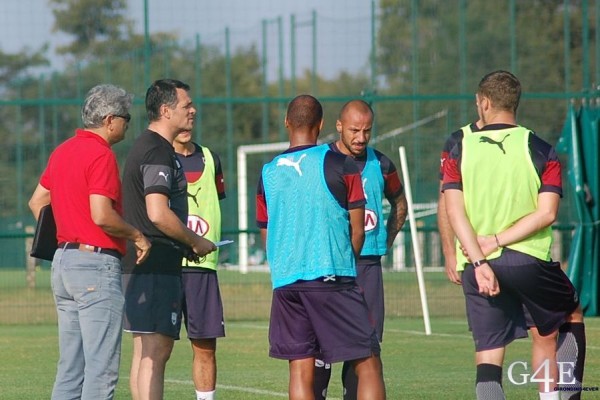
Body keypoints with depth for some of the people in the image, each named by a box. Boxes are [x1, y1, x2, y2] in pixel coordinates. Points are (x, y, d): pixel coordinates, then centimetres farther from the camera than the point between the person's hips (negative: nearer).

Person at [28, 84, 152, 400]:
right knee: (102, 367, -8)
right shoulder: (101, 155, -13)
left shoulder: (62, 151, 14)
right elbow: (101, 215, -21)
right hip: (96, 264, -9)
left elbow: (37, 202, 21)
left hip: (62, 263, 9)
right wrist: (137, 236, -7)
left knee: (70, 367, 11)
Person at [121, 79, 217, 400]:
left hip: (139, 264, 11)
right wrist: (195, 242, -10)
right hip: (158, 266, -11)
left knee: (145, 351, 12)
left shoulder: (145, 146, 19)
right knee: (155, 351, -11)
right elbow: (158, 213, -23)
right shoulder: (158, 151, -14)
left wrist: (185, 243, 18)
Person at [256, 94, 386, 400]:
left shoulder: (268, 173, 8)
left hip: (284, 282, 4)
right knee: (368, 364, -1)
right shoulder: (340, 165, -3)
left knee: (300, 371, 5)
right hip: (332, 279, -4)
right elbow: (357, 231, 1)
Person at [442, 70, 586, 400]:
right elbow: (546, 213, -9)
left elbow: (454, 212, -7)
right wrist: (498, 241, -7)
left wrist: (479, 262, -12)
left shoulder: (460, 149, 2)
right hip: (530, 261, -1)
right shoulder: (540, 150, 0)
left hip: (477, 265, 1)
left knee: (488, 357, 3)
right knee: (572, 317, 24)